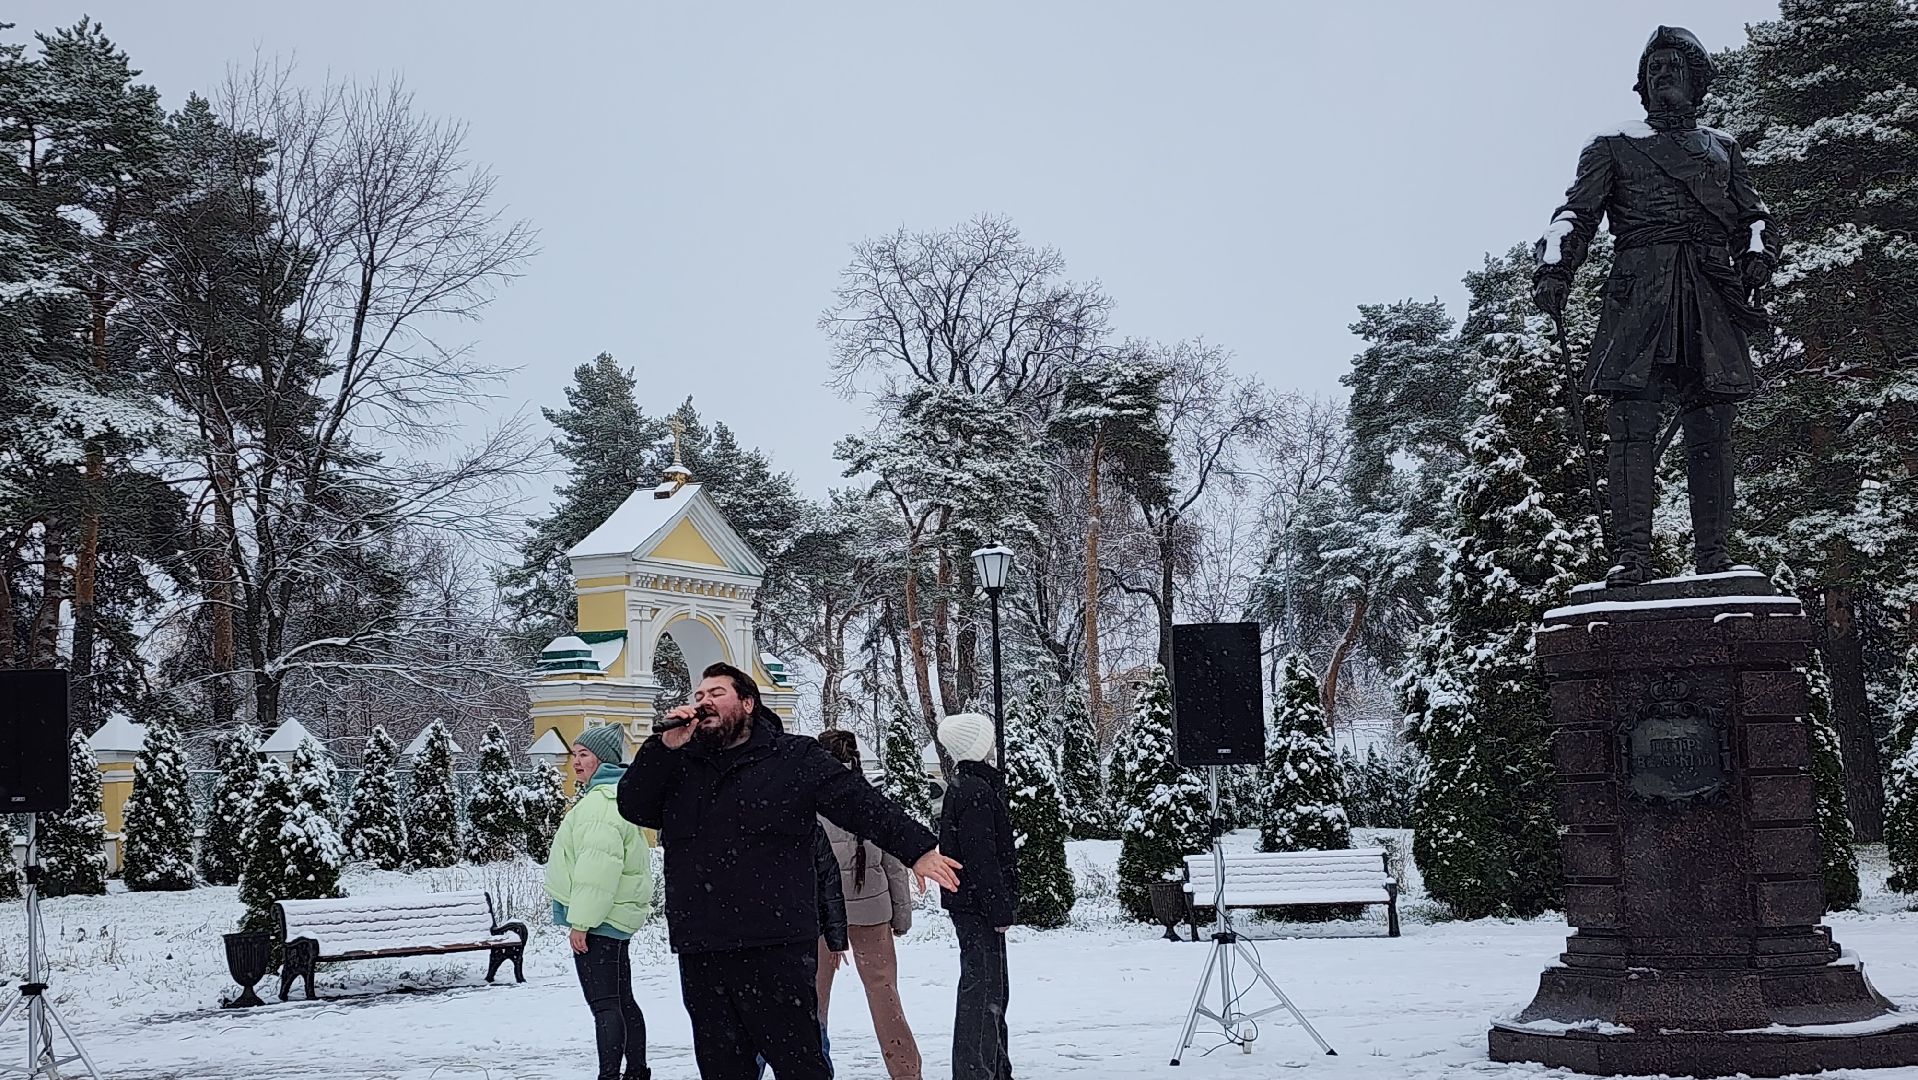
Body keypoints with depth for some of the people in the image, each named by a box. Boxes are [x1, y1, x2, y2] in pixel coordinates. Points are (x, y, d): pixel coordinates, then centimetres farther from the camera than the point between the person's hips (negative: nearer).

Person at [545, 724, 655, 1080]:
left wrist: (581, 922, -22)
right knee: (622, 1000, 16)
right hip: (615, 918, 11)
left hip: (599, 921, -11)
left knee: (604, 1003, -10)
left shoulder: (600, 802, -17)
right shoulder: (613, 795, 18)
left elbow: (598, 867, -25)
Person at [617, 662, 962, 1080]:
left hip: (776, 950, -4)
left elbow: (860, 803, -3)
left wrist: (918, 848, -14)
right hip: (699, 954, 5)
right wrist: (666, 745, -5)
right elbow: (633, 807, 6)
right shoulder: (679, 766, 16)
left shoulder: (795, 758, 4)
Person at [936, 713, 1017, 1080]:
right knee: (982, 992, -7)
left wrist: (1003, 905, 21)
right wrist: (1000, 909, -20)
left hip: (971, 904, 11)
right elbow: (982, 857, -22)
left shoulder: (965, 785, 16)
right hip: (978, 905, -11)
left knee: (992, 991, 18)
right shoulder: (976, 790, -17)